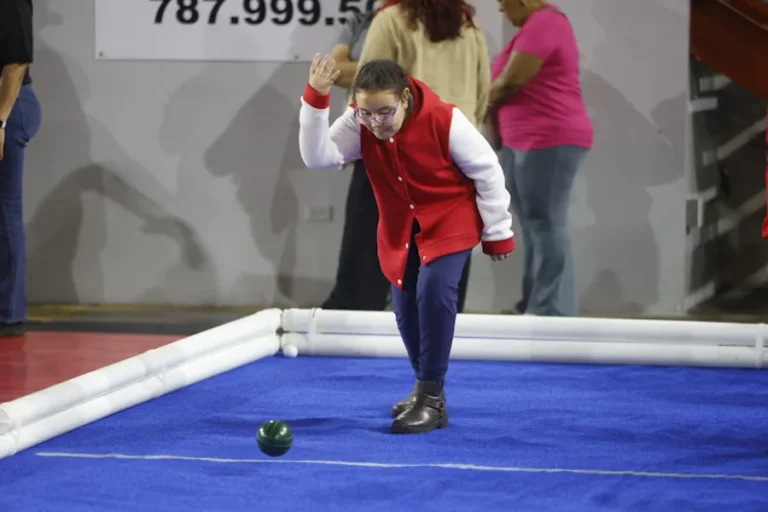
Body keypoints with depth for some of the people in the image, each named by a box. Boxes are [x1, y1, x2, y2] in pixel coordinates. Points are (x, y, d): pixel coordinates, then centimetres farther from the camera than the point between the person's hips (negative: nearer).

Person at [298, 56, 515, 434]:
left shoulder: (444, 120, -28)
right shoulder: (358, 125, -18)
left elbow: (487, 171, -16)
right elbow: (317, 156, -29)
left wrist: (497, 232, -10)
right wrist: (315, 101, -41)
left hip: (451, 220, -5)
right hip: (399, 228, 5)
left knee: (434, 290, -24)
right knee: (406, 306, 8)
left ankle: (433, 397, -17)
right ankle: (426, 388, 32)